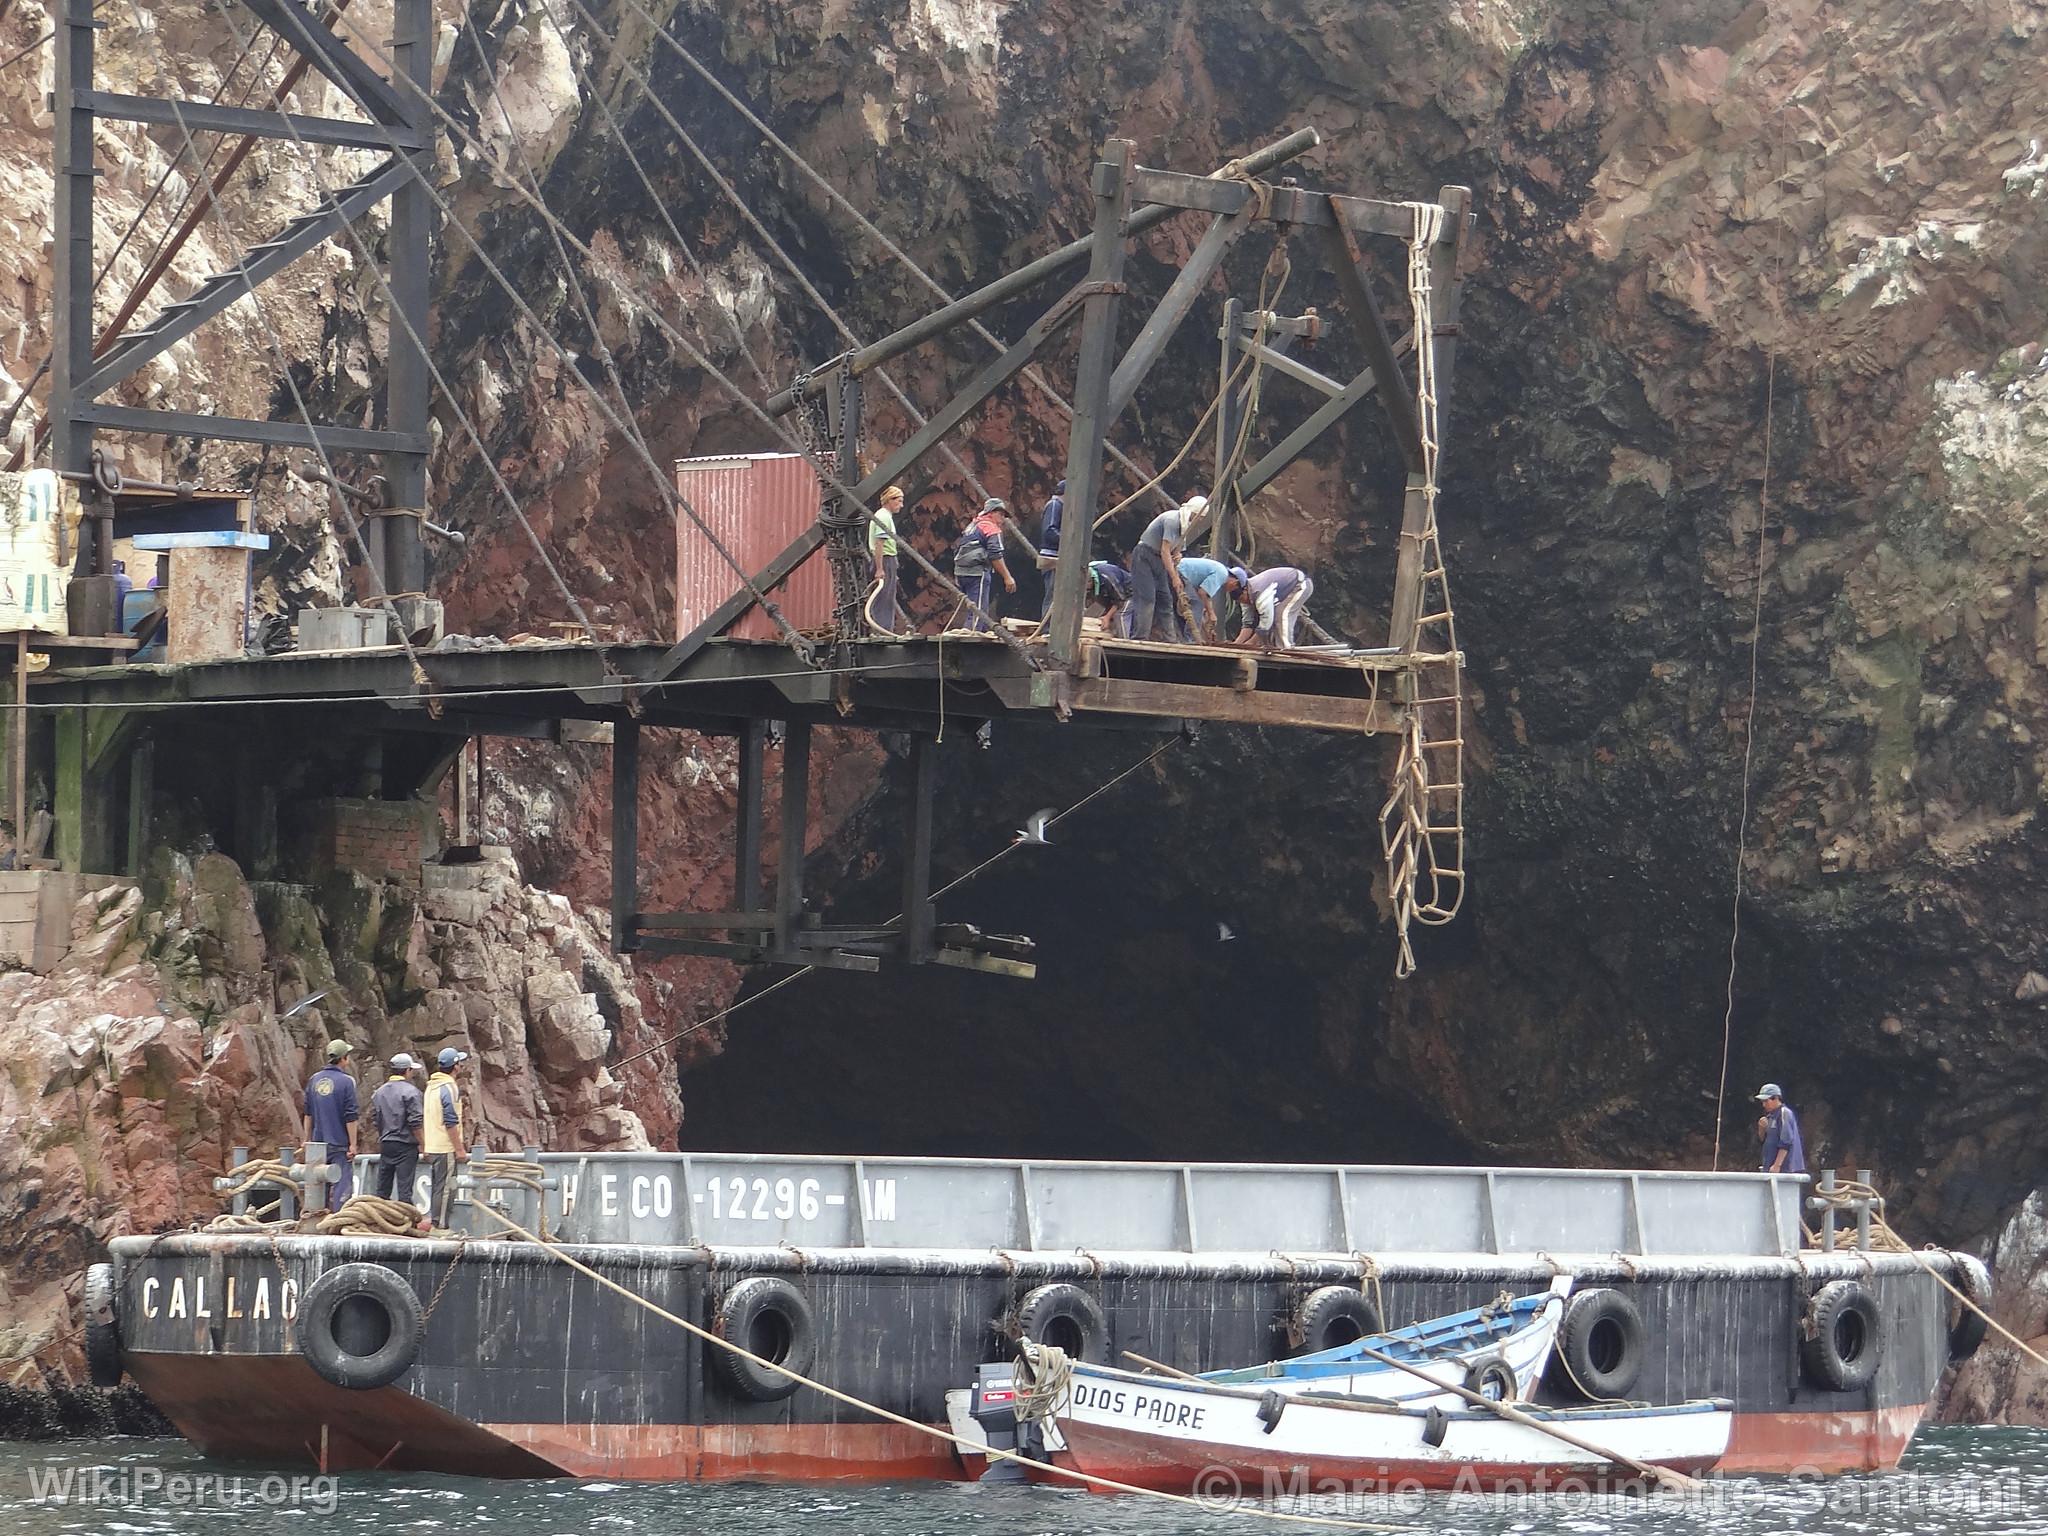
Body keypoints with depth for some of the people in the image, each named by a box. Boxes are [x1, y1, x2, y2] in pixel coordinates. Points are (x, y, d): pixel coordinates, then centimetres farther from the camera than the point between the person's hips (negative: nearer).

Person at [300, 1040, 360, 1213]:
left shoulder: (314, 1080, 7)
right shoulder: (346, 1082, -11)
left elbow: (308, 1114, 12)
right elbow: (350, 1117, -12)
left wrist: (307, 1139, 19)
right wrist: (353, 1144, -8)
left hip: (319, 1141, 6)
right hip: (340, 1144, -6)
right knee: (342, 1185, -3)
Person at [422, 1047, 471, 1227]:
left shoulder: (431, 1086, 14)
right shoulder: (448, 1088, -14)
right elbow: (451, 1122, -18)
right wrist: (459, 1149, -15)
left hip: (431, 1146, 9)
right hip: (446, 1147, -9)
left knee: (438, 1188, 13)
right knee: (445, 1188, -7)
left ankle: (436, 1224, 16)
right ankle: (440, 1225, -9)